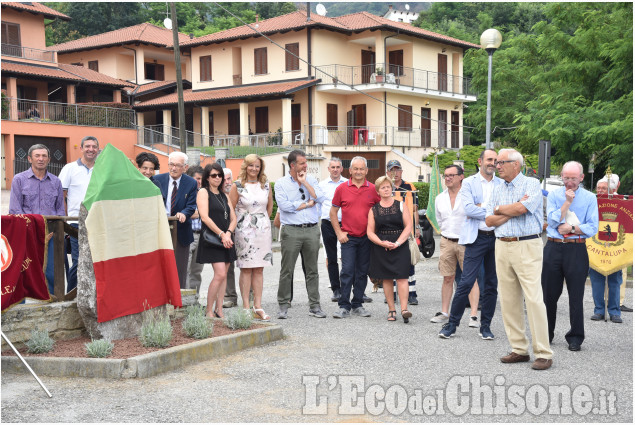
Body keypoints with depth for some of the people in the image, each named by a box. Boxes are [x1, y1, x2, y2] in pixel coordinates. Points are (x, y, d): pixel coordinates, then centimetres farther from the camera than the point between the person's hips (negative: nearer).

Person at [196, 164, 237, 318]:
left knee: (223, 275, 5)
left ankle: (219, 311, 10)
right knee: (220, 274, -15)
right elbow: (205, 217, -12)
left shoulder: (224, 196, 18)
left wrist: (228, 233, -6)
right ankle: (209, 311, -5)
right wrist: (221, 234, -15)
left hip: (226, 240, 7)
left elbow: (233, 219, 14)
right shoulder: (203, 192, -1)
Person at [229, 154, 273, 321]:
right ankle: (246, 307, 3)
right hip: (244, 230, -3)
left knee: (259, 269, 4)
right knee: (246, 268, -2)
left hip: (263, 229, 3)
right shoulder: (238, 185, -1)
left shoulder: (266, 185, 9)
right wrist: (237, 225, -1)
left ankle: (258, 307, 7)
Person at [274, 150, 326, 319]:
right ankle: (284, 305, 10)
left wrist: (304, 182, -6)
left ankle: (314, 305, 14)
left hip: (312, 229, 3)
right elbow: (284, 205, -12)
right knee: (287, 270, 0)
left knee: (312, 270, 7)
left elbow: (320, 198, -3)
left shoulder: (311, 180, 12)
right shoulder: (281, 183, 2)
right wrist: (307, 204, -4)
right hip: (291, 231, -3)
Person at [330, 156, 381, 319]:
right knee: (347, 271, -7)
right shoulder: (342, 188, 0)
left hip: (367, 238, 2)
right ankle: (344, 306, 0)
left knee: (362, 272, 9)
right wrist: (339, 233, -1)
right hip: (348, 237, -2)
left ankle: (357, 305, 19)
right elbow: (333, 212, 6)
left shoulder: (373, 190, 3)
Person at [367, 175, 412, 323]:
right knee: (387, 279, 5)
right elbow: (370, 232, 3)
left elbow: (409, 226, -2)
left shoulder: (401, 206, 5)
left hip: (400, 246, -1)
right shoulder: (373, 209, 7)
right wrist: (382, 243, -13)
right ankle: (391, 310, 11)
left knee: (401, 277, -10)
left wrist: (397, 243, -13)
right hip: (381, 248, 2)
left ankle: (404, 309, -14)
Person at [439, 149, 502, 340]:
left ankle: (485, 326, 18)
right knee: (466, 282, -7)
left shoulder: (502, 184, 11)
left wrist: (480, 208, -11)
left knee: (491, 284, 7)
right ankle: (452, 323, 5)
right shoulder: (468, 183, 3)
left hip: (497, 238, 3)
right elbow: (468, 208, -11)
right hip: (477, 238, -3)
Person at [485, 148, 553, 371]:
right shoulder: (497, 189, 15)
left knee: (533, 299, -10)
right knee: (508, 300, 6)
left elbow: (520, 209, -19)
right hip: (502, 246, 6)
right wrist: (512, 211, -7)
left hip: (526, 246, -6)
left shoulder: (532, 184, -2)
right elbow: (489, 221, 6)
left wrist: (499, 209, -2)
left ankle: (543, 353, -4)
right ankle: (519, 350, 14)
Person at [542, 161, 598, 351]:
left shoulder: (590, 198, 5)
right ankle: (546, 334, 19)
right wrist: (567, 202, -10)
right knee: (549, 294, 6)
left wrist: (571, 228, -12)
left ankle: (575, 338, 13)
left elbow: (592, 228, -3)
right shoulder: (553, 194, 8)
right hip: (553, 248, 1)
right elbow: (552, 221, -5)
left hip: (577, 251, -1)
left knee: (576, 296, 2)